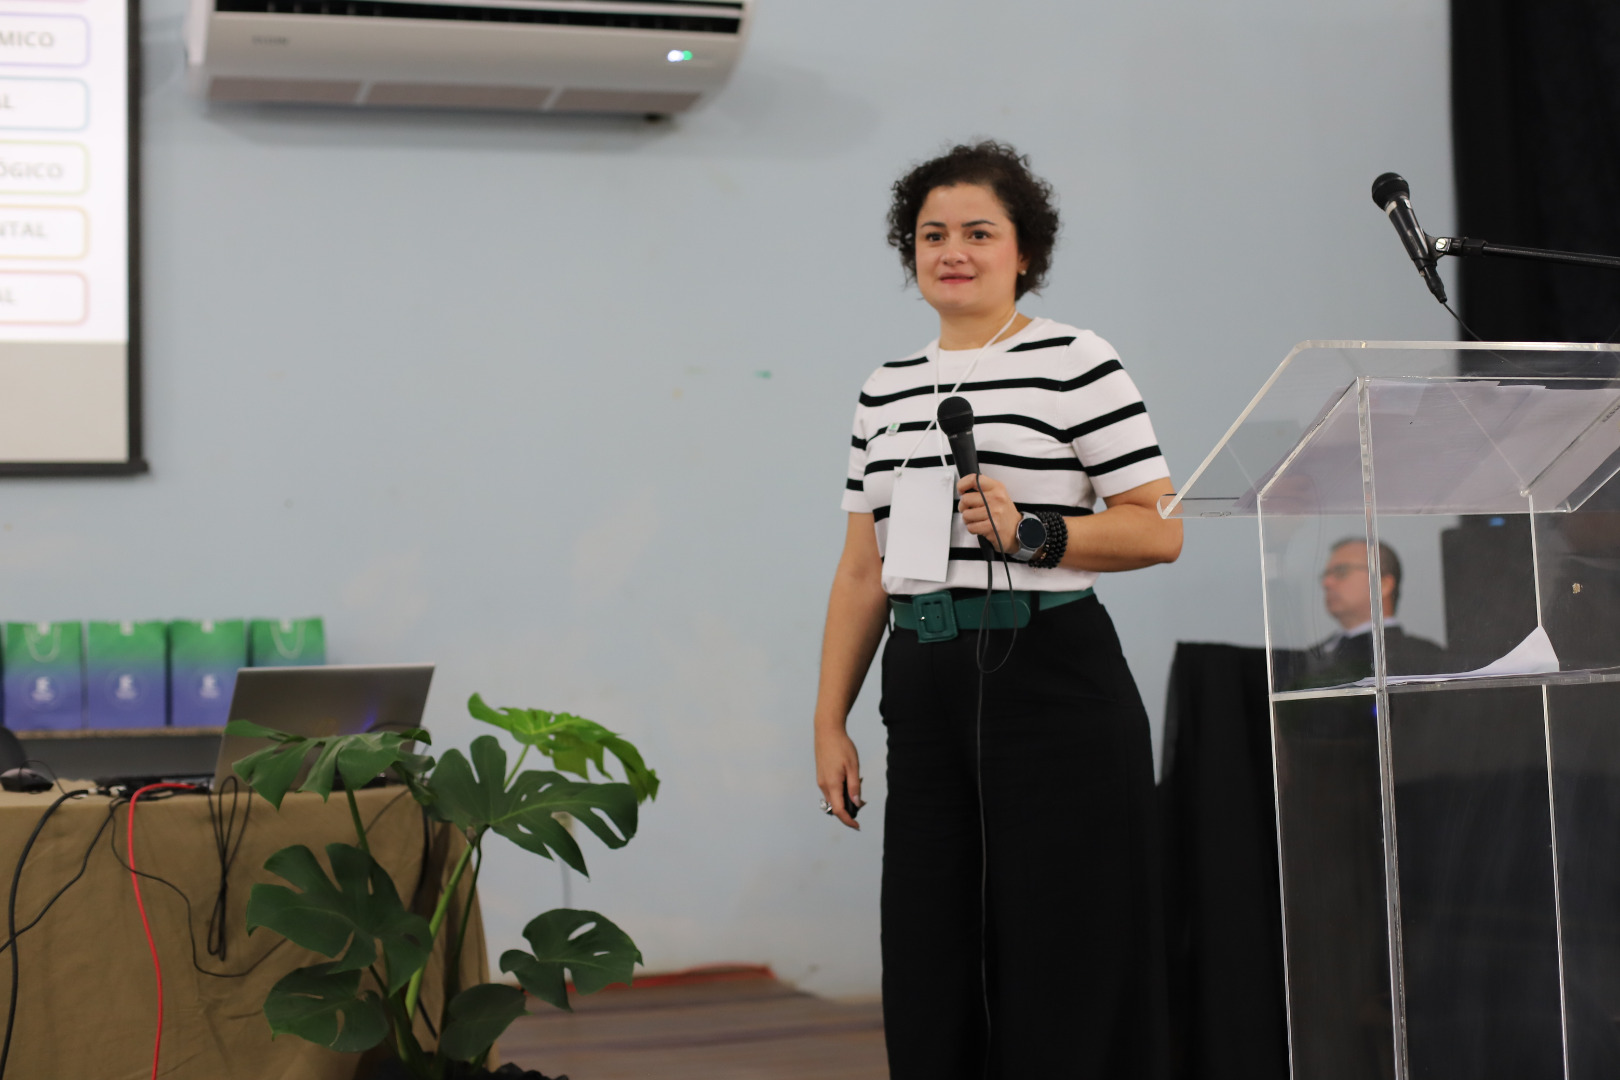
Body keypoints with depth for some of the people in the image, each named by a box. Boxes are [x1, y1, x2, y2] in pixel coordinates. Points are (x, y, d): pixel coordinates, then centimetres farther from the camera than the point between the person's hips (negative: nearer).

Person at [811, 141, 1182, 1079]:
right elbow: (862, 569, 16)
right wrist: (830, 721, 13)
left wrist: (1031, 533, -20)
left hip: (1052, 677, -5)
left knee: (1059, 964, -3)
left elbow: (1160, 530, -7)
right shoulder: (885, 390, 15)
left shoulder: (1078, 363, -1)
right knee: (932, 960, 8)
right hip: (926, 692, 5)